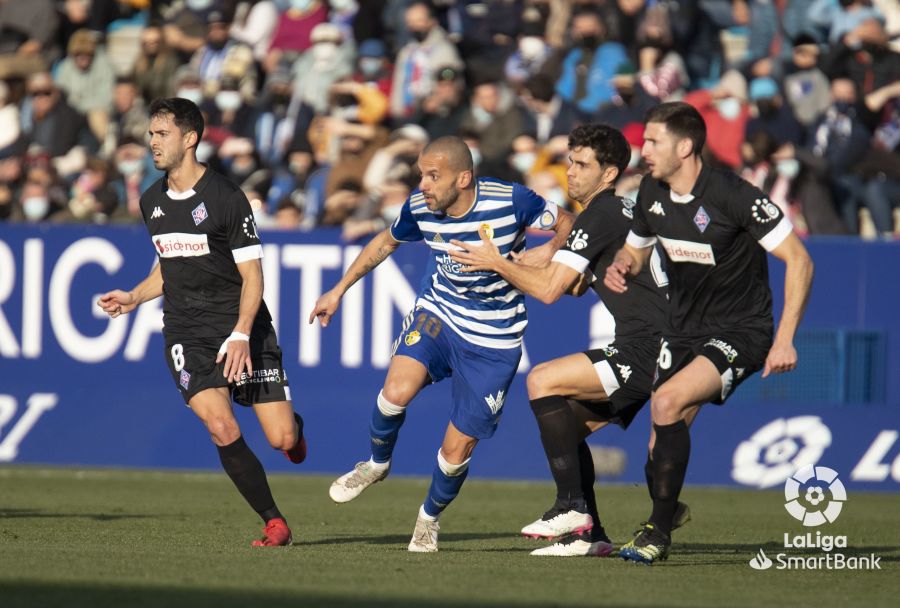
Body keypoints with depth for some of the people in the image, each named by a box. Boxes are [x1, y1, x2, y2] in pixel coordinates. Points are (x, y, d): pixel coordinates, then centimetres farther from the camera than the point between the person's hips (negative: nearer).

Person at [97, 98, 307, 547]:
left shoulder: (225, 198, -10)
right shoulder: (152, 202, 9)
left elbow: (251, 274, -10)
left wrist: (241, 335, -20)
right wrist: (134, 298, 9)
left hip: (242, 331, -4)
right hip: (186, 336, 4)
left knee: (282, 439, -7)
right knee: (222, 430, -19)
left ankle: (293, 425, 32)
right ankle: (275, 524, -8)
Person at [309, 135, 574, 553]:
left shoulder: (510, 202, -22)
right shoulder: (419, 208, -10)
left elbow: (566, 224, -6)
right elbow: (387, 242, 12)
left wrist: (550, 250, -27)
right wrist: (339, 290, 15)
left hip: (494, 339, -2)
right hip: (438, 313, 2)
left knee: (456, 451, -1)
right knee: (396, 392, -27)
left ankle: (430, 516, 31)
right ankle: (378, 463, 6)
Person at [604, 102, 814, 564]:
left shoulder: (733, 196, -21)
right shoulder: (652, 193, 0)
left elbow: (798, 260, -17)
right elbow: (635, 250, 19)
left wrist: (784, 340, -22)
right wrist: (621, 268, -7)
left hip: (740, 332, -7)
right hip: (684, 330, 7)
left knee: (667, 402, -26)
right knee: (662, 444, -1)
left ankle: (658, 530, -17)